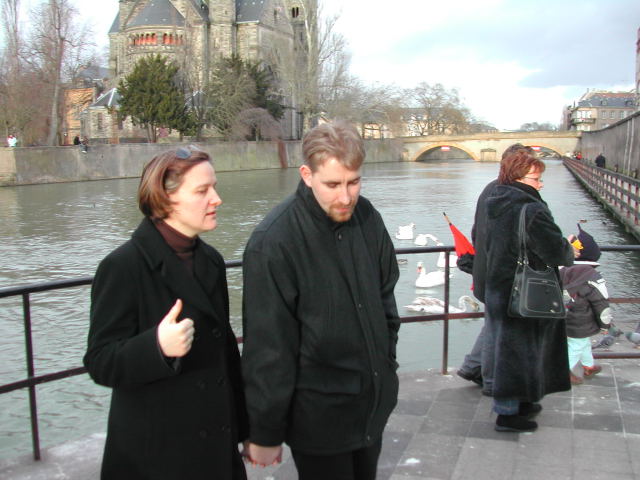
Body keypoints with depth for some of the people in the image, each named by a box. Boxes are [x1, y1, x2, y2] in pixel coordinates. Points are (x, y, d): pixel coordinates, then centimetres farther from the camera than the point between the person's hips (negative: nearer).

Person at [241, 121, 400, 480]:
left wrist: (388, 364, 14)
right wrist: (266, 433, -12)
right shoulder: (273, 243, -22)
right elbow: (267, 346, -18)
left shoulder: (367, 217, -3)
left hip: (374, 403, 6)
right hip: (318, 417, -6)